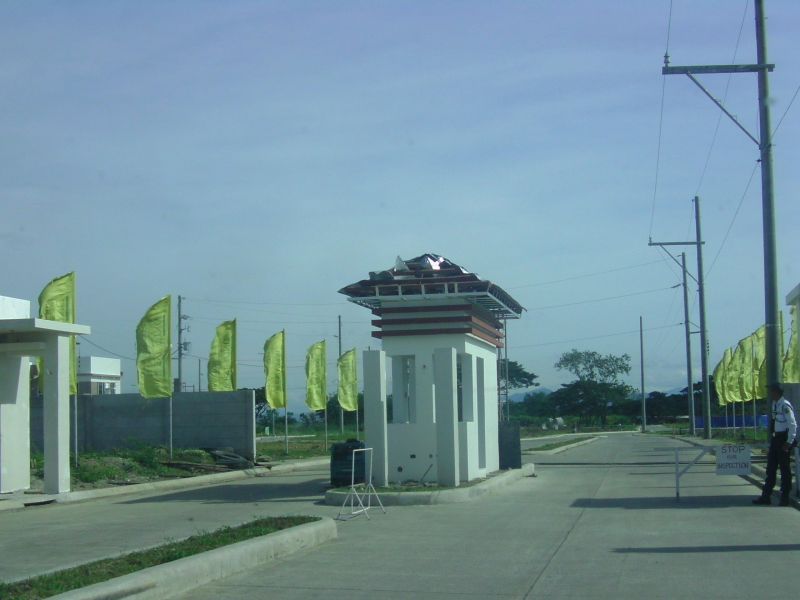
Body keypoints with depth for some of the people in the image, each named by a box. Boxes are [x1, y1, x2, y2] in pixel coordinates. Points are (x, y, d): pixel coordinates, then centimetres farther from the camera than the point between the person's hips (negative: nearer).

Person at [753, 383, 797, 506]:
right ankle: (766, 496, 16)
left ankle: (785, 498, 12)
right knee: (770, 468, 11)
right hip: (775, 438, 9)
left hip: (783, 439, -9)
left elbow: (793, 425, -20)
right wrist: (773, 438, 17)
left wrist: (789, 442, -20)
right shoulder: (775, 404, 8)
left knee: (784, 468, 2)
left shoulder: (785, 405, -19)